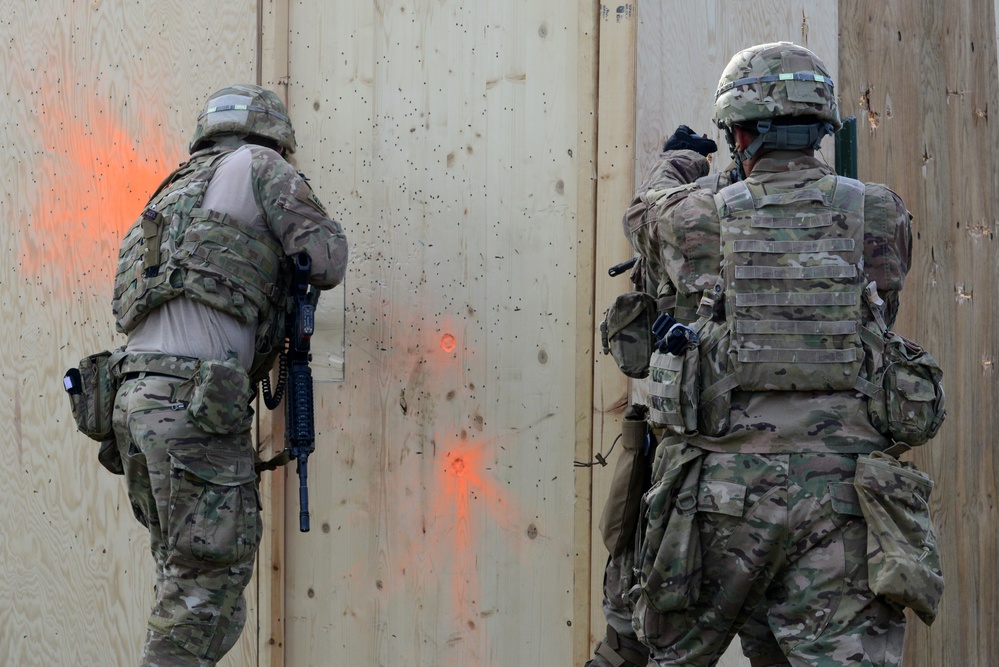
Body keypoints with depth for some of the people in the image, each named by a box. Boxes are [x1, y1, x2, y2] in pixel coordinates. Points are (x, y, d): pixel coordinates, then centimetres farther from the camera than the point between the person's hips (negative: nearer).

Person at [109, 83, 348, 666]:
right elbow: (327, 262, 2)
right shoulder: (260, 165, 7)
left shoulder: (179, 189, 29)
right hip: (192, 395, -8)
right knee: (212, 581, -6)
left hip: (136, 392, 8)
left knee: (185, 578, 13)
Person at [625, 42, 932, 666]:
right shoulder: (881, 215, 4)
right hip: (839, 493, 1)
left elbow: (651, 210, 24)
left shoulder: (700, 218, -1)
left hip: (722, 482, 0)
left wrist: (680, 161, 48)